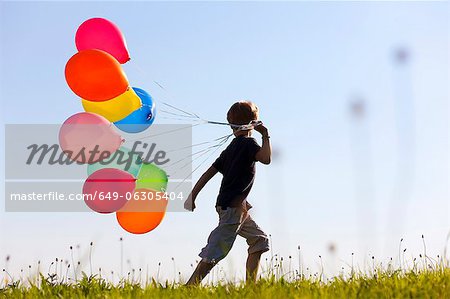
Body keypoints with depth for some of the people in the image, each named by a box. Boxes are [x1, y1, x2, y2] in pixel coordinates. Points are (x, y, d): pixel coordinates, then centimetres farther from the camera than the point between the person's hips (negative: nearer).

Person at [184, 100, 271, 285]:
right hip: (233, 206, -10)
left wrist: (192, 196, 14)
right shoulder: (248, 143, -7)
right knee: (216, 252, -13)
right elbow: (266, 159, -25)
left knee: (259, 240, 16)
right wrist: (265, 136, -10)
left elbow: (210, 172, 14)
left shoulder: (231, 148, 16)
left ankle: (250, 287, 13)